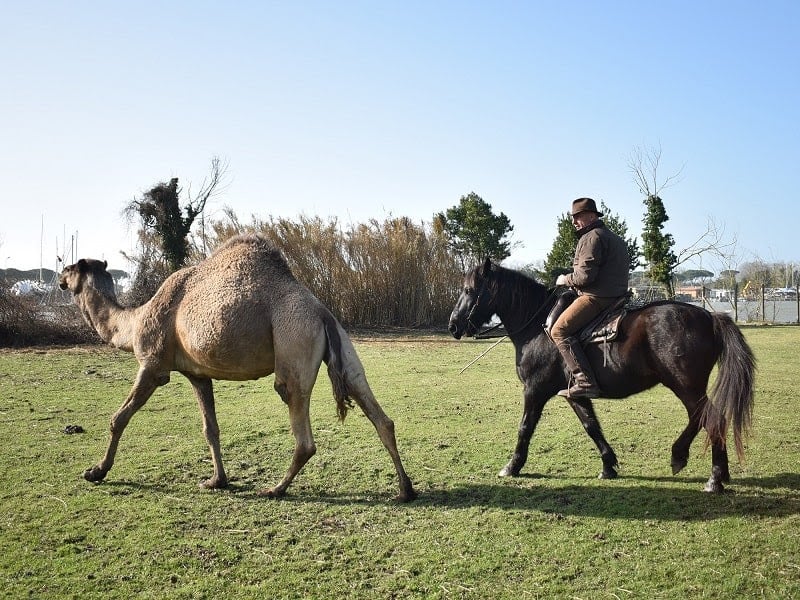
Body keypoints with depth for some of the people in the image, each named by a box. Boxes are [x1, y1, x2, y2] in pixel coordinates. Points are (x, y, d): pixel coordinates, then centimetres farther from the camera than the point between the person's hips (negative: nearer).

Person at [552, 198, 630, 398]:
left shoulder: (592, 237, -10)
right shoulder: (616, 239, 24)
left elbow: (584, 275, -19)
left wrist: (565, 280, -1)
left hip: (596, 297, -11)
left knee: (559, 330, -17)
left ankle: (585, 381, -29)